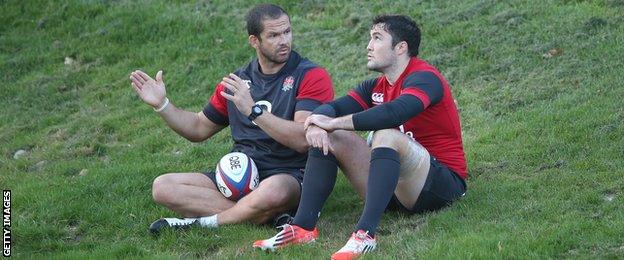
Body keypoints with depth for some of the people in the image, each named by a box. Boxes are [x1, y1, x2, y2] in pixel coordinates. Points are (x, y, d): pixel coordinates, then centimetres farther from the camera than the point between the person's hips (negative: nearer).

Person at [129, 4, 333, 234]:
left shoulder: (312, 76, -5)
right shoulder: (237, 81, 13)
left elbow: (302, 140, -19)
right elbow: (199, 129, 25)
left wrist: (253, 109, -24)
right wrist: (162, 104, 11)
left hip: (290, 174, -6)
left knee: (273, 191, -43)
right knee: (163, 187, -13)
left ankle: (204, 221, -17)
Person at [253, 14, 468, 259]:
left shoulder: (425, 78, -12)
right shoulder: (376, 86, 13)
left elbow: (396, 112, -33)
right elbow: (331, 109, 2)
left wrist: (335, 123, -26)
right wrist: (316, 125, -23)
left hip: (442, 185, -8)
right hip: (394, 191, 8)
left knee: (386, 135, -34)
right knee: (326, 137, -2)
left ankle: (366, 234, -43)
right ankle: (303, 227, -16)